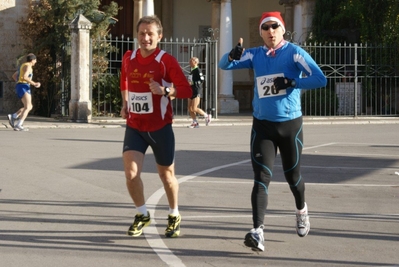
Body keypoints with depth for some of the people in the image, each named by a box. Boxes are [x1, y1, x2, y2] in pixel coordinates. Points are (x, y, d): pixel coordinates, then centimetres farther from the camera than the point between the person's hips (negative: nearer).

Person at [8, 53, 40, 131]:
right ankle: (18, 125, -27)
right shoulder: (28, 66, -9)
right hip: (24, 88, -10)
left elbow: (14, 76, 28)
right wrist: (34, 84, -16)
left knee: (29, 107, 11)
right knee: (27, 107, -16)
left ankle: (12, 117, -1)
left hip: (20, 88, 10)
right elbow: (24, 77, -24)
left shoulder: (23, 66, 22)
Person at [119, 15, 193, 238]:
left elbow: (187, 90, -15)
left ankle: (174, 216, 34)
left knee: (166, 174, 10)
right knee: (131, 173, -12)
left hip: (160, 127, -3)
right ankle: (143, 215, 12)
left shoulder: (166, 60, -12)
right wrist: (125, 104, 13)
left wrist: (164, 90, -30)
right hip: (134, 126, 3)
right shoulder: (128, 58, 2)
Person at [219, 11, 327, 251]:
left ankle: (302, 211, 45)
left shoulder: (294, 53, -8)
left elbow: (320, 80, -15)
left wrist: (291, 82, -26)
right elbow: (224, 65, 1)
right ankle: (258, 232, -17)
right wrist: (233, 56, -21)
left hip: (290, 124, -2)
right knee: (262, 178, -10)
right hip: (262, 125, 2)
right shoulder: (255, 55, 3)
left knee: (292, 175, 15)